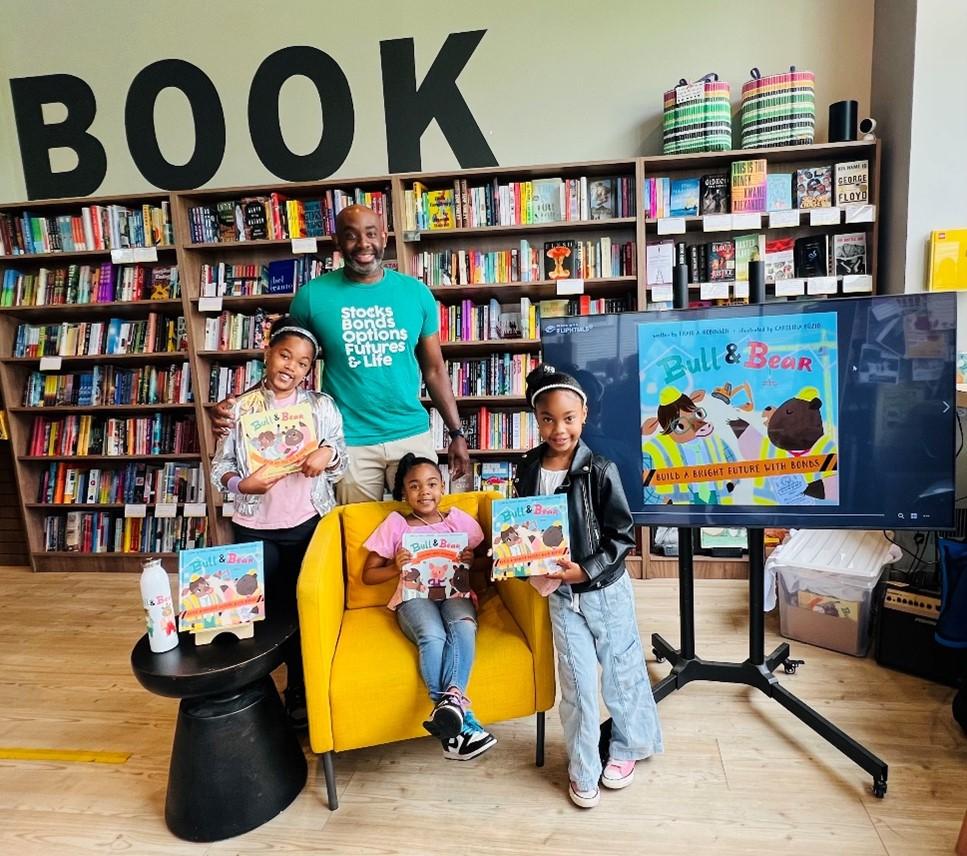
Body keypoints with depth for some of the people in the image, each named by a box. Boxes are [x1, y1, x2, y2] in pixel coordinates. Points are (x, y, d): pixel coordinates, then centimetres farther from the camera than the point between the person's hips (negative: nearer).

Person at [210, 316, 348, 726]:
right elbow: (219, 467, 0)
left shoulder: (322, 405, -3)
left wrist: (328, 453, -19)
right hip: (255, 529, 0)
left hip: (308, 526, 0)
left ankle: (300, 695, 30)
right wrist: (242, 483, -21)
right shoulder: (240, 408, -4)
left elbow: (342, 462, 4)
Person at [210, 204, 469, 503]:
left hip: (413, 435, 2)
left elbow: (434, 370, 6)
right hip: (349, 442, -1)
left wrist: (457, 433, 4)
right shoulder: (312, 296, -5)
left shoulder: (415, 292, 1)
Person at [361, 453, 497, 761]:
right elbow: (368, 576, 13)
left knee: (464, 626, -36)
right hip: (414, 595, -1)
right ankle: (461, 722, -40)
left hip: (455, 592, 1)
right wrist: (395, 568, -9)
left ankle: (450, 700, -48)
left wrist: (472, 561, -7)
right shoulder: (395, 524, 10)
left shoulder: (459, 519, 13)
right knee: (433, 636, -35)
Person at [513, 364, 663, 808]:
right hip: (560, 593, 2)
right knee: (577, 682, 10)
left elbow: (622, 535, -13)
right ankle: (583, 771, 28)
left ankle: (628, 747, 41)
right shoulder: (528, 472, -4)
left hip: (606, 589, -2)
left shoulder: (599, 470, -16)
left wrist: (586, 569, -22)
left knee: (621, 672, 15)